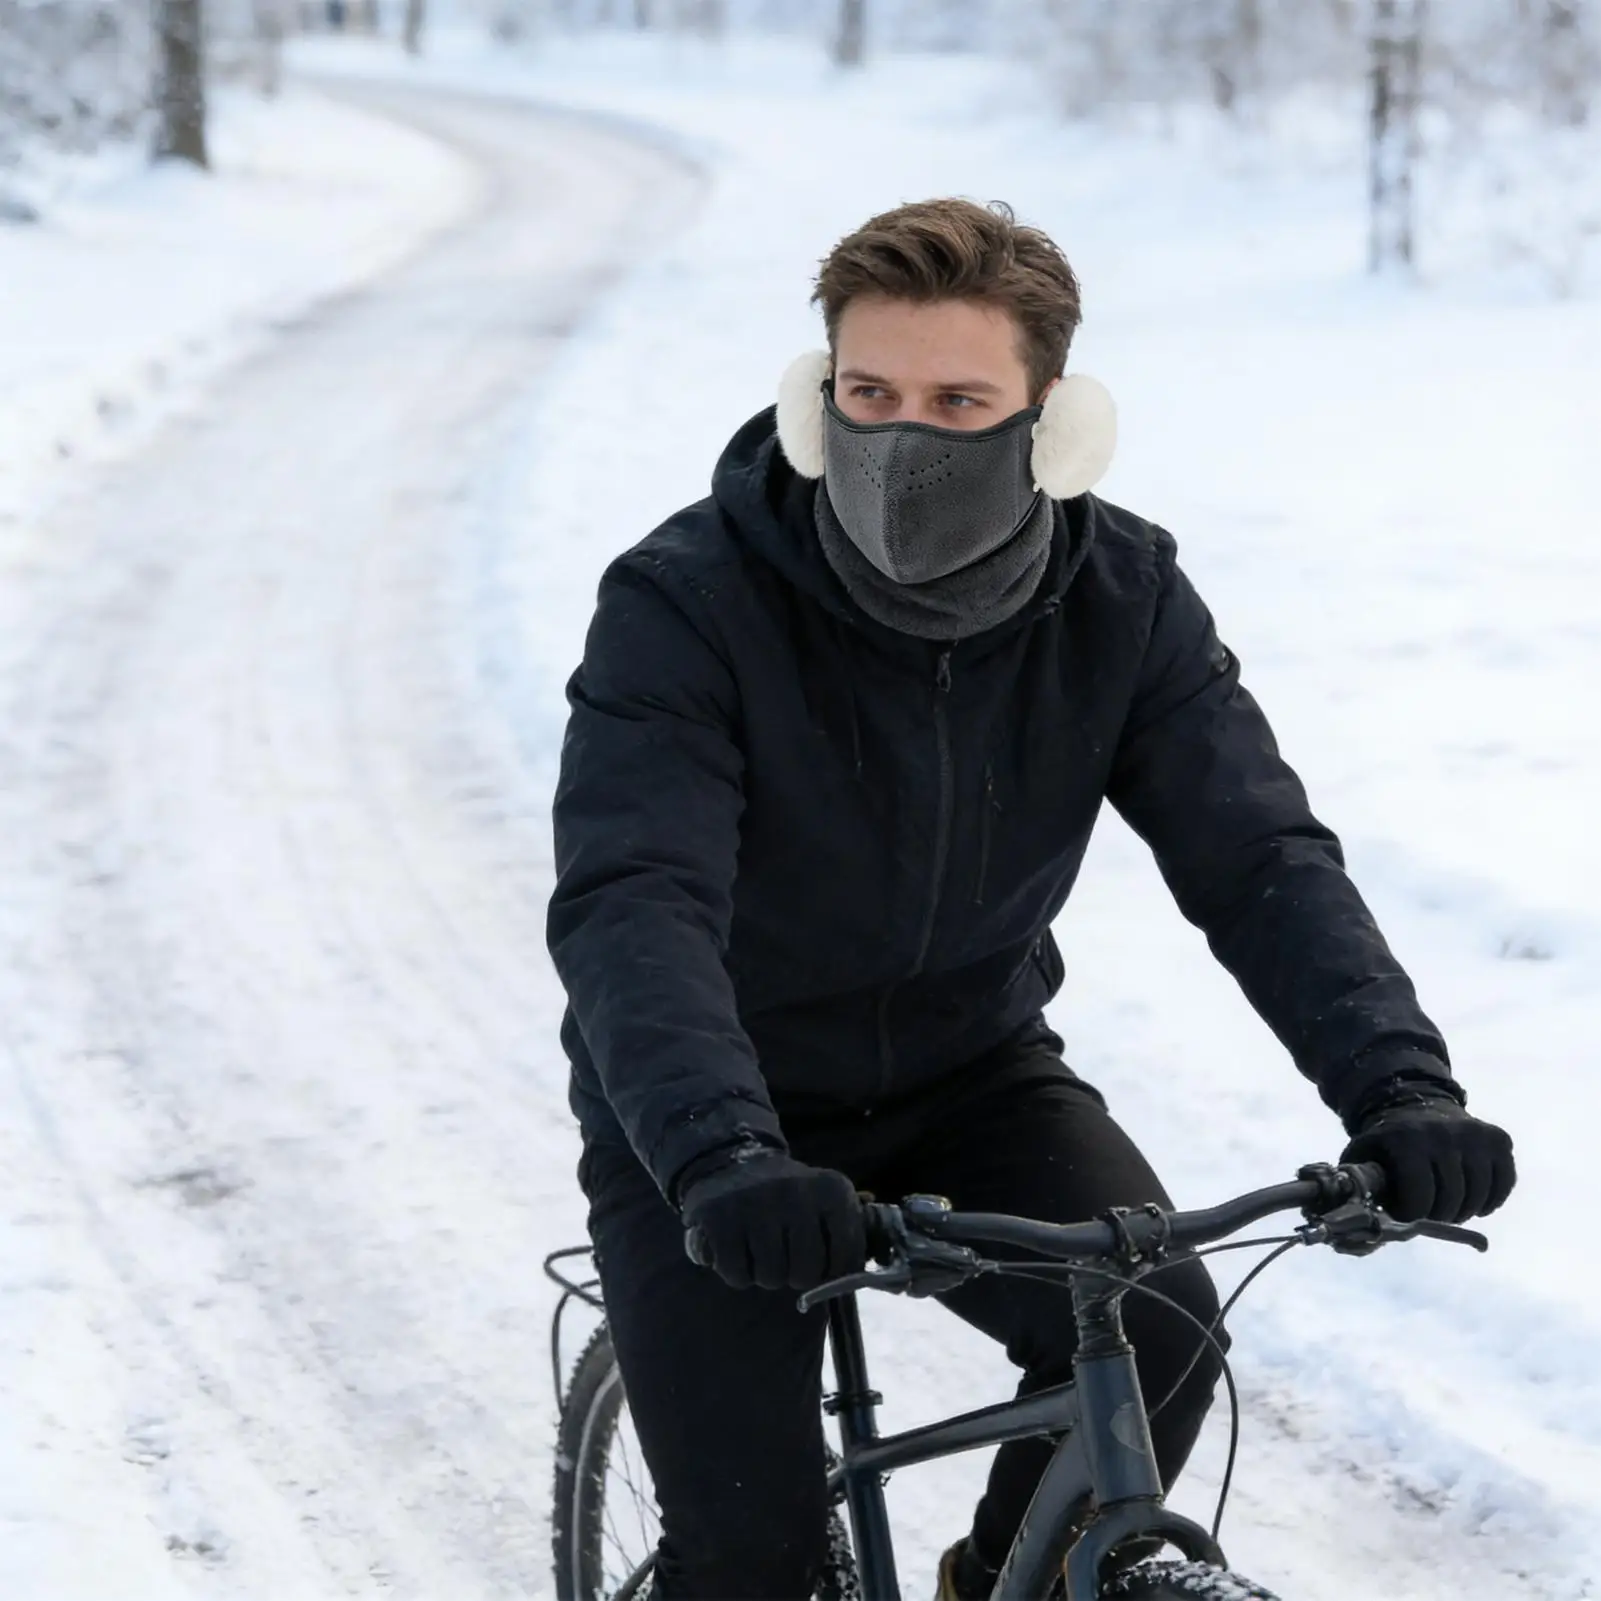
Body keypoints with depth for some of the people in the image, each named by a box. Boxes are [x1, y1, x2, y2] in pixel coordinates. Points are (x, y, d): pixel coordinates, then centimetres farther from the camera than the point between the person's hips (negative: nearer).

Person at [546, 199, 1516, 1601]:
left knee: (1155, 1330, -23)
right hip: (720, 1112, -3)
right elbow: (629, 905, -36)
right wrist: (720, 1158, -54)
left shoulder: (1122, 596, -12)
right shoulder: (685, 606, -25)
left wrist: (1400, 1089, -35)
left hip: (969, 1079, 3)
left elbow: (1260, 855, -18)